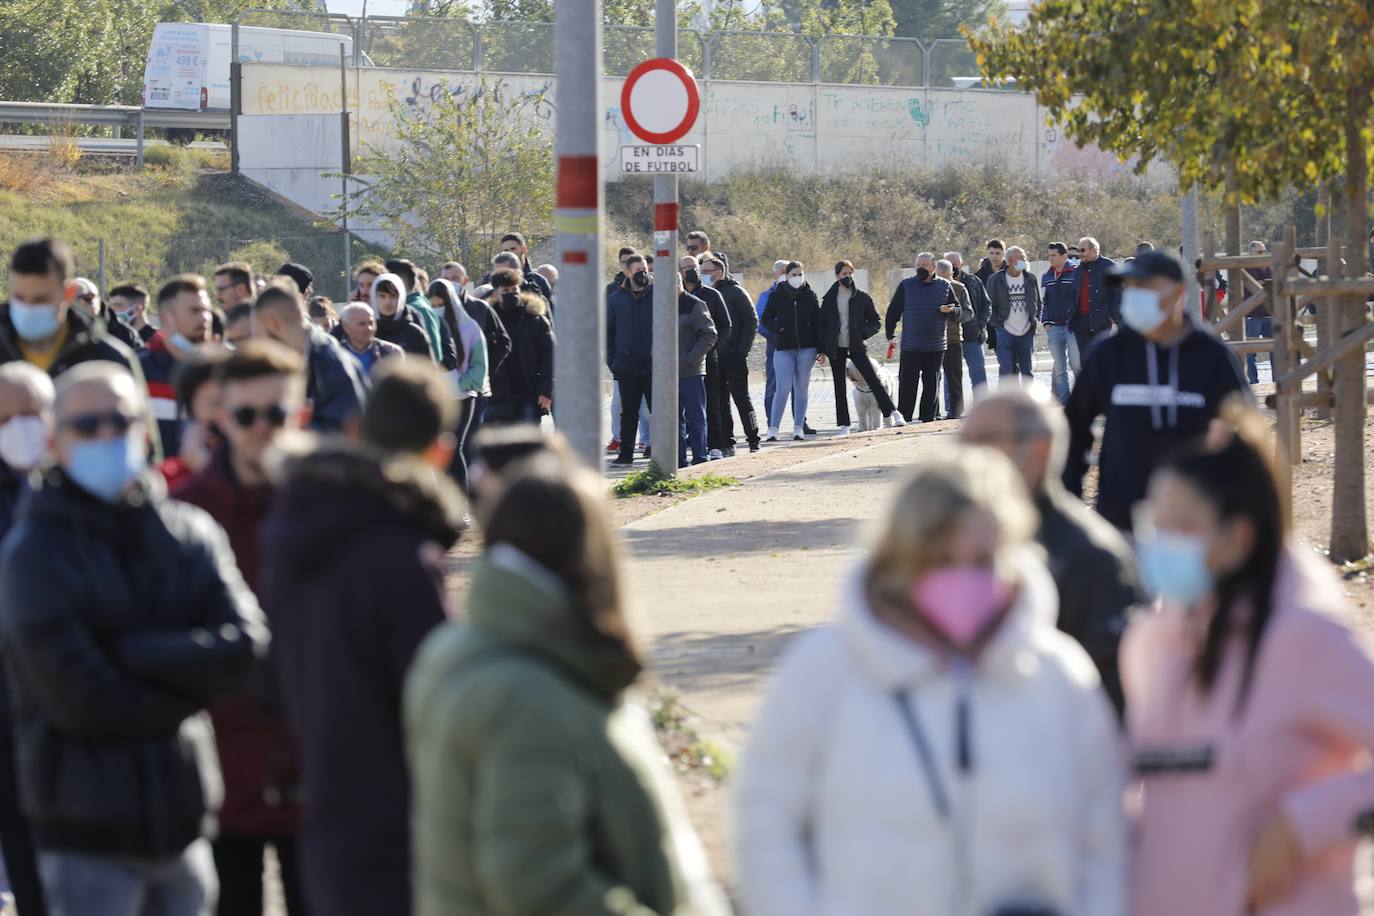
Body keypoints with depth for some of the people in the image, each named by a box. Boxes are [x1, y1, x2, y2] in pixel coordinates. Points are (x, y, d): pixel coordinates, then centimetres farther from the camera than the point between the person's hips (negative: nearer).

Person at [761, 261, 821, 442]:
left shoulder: (810, 295, 5)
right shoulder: (776, 296, 3)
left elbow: (818, 321, 7)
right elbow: (765, 319, 8)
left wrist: (821, 348, 2)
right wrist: (778, 329, -11)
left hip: (807, 347, 2)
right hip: (783, 348, -2)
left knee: (802, 388, 5)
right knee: (783, 388, -9)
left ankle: (799, 427, 10)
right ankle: (773, 428, -7)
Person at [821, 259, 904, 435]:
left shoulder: (862, 297, 2)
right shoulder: (829, 298, 6)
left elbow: (876, 322, 5)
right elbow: (822, 324, 9)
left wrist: (862, 333, -12)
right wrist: (823, 349, 1)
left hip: (856, 347, -2)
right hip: (836, 348, 2)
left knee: (873, 380, -12)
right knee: (840, 387, 4)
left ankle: (893, 413, -14)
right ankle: (843, 425, 9)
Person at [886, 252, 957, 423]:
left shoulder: (945, 286, 6)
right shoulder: (906, 285, 3)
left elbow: (958, 309, 13)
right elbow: (893, 311, 7)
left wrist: (949, 310, -11)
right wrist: (890, 335, -2)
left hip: (936, 347, 2)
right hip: (910, 347, -2)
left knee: (932, 385, 7)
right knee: (907, 385, -4)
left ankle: (928, 420, 14)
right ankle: (902, 420, -1)